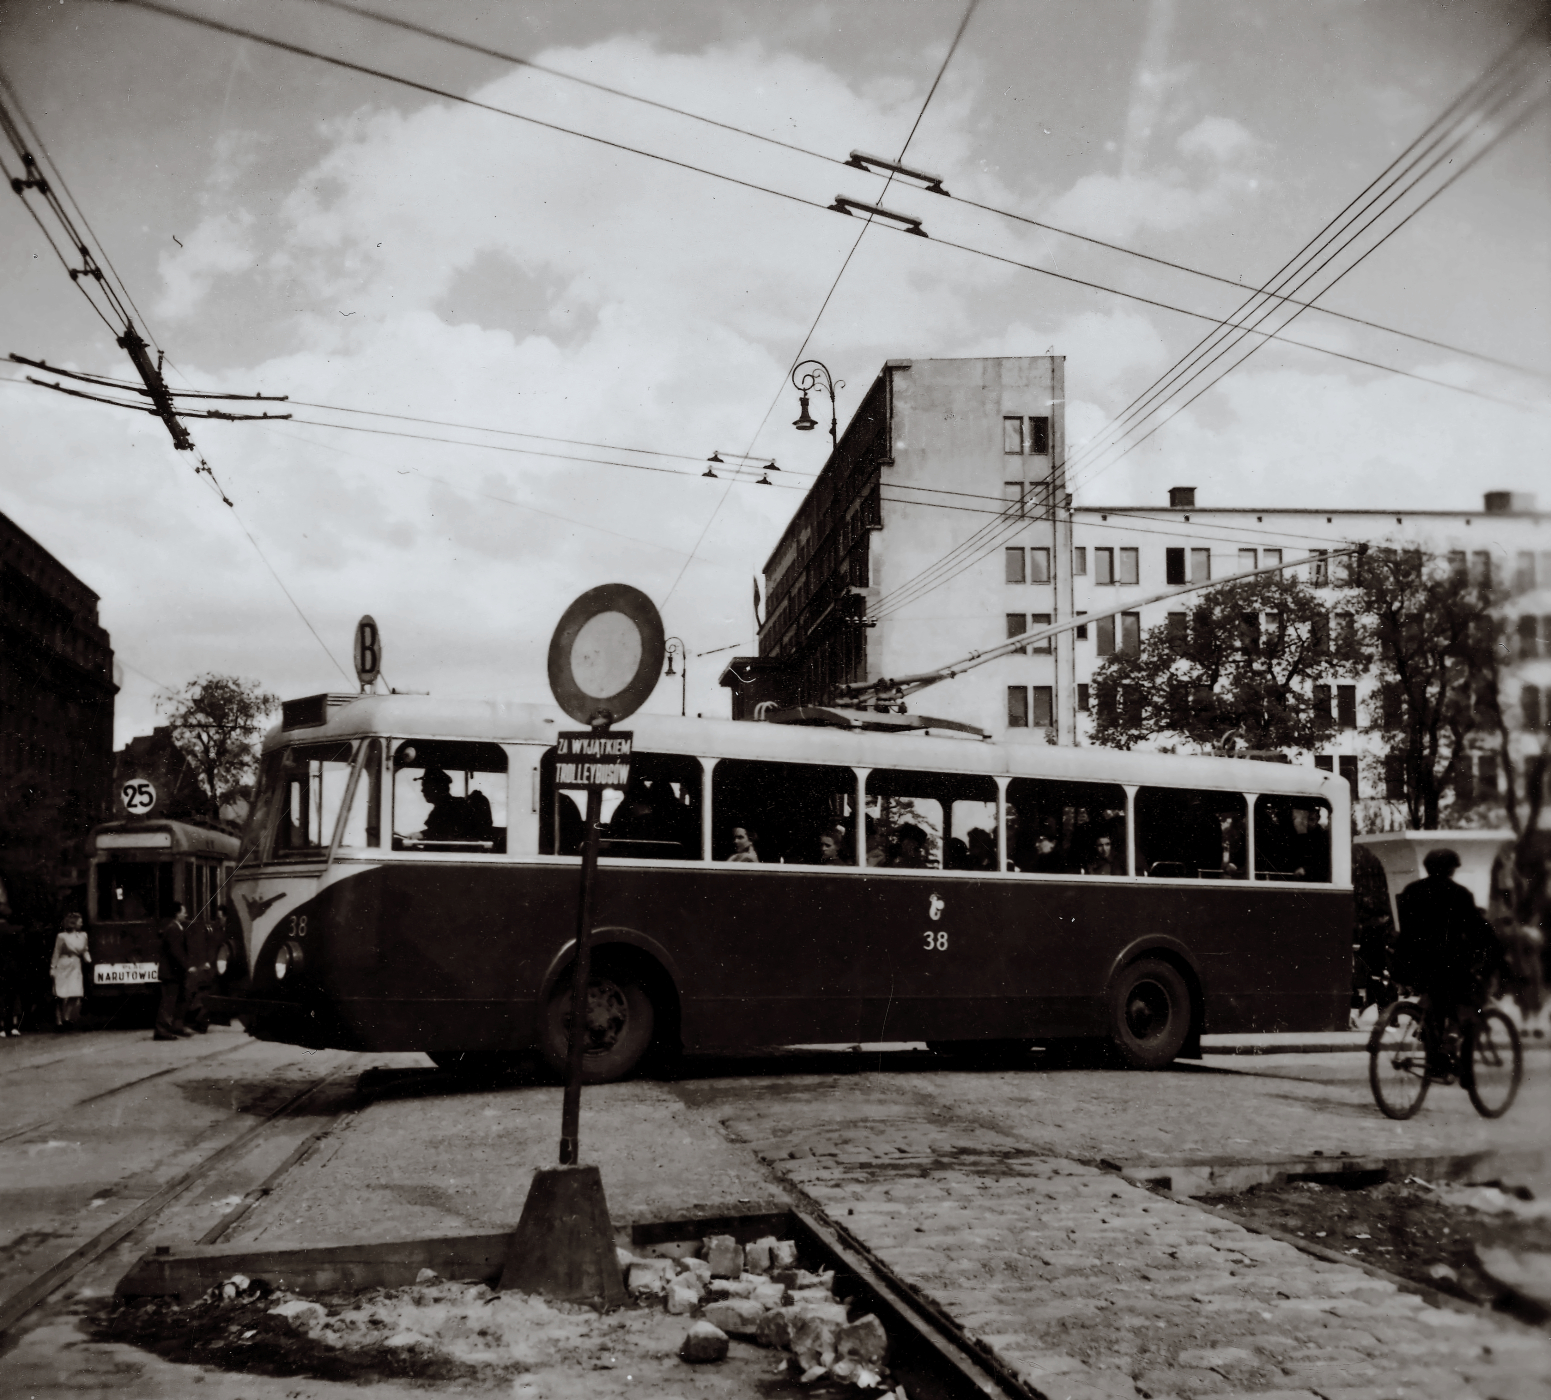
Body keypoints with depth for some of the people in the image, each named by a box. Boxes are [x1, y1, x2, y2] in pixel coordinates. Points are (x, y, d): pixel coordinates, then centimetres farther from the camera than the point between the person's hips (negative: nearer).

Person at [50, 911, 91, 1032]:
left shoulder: (82, 935, 7)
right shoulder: (62, 936, -7)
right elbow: (56, 953, -3)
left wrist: (88, 959, -4)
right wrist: (52, 968, -6)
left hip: (76, 967, 4)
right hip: (63, 967, -4)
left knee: (76, 995, -3)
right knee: (61, 996, -1)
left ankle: (67, 1018, 9)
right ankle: (59, 1021, 6)